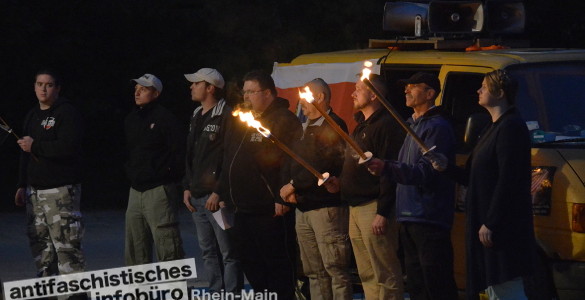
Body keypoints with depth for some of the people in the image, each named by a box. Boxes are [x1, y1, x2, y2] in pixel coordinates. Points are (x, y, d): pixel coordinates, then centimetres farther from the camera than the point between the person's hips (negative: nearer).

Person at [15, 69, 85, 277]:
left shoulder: (67, 113, -7)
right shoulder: (33, 116, 19)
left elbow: (68, 147, -21)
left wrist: (35, 146, -13)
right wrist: (22, 186, 21)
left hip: (61, 189, -9)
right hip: (35, 190, 9)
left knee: (65, 242, -13)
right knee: (38, 241, 10)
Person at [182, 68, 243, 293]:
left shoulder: (226, 116, -9)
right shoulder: (196, 117, 19)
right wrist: (187, 188, 16)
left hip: (217, 197, -9)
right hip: (197, 197, 9)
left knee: (228, 252, -7)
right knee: (208, 253, 10)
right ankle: (215, 293, 15)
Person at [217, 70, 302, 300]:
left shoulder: (284, 121, -10)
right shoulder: (242, 122, 19)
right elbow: (228, 163, 26)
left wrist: (282, 199, -22)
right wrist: (223, 194, 21)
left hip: (271, 211, -10)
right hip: (243, 209, 10)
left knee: (278, 265, -5)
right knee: (250, 264, 14)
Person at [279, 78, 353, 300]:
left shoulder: (333, 126, -8)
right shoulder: (303, 129, 19)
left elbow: (325, 169, -17)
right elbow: (293, 164, 23)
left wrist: (295, 186, -11)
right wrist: (292, 190, 3)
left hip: (326, 207, -9)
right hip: (303, 208, 9)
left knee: (335, 268, -9)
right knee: (314, 272, 9)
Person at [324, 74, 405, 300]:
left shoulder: (386, 126, -12)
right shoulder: (361, 127, 20)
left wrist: (383, 213, -24)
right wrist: (340, 183, 10)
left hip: (373, 207, -11)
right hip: (357, 208, 11)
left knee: (385, 276, -9)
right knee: (367, 276, 12)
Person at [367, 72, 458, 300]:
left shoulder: (437, 127, -10)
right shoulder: (413, 125, 21)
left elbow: (426, 172, -21)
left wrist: (387, 168, -30)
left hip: (429, 219, -10)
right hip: (409, 220, 10)